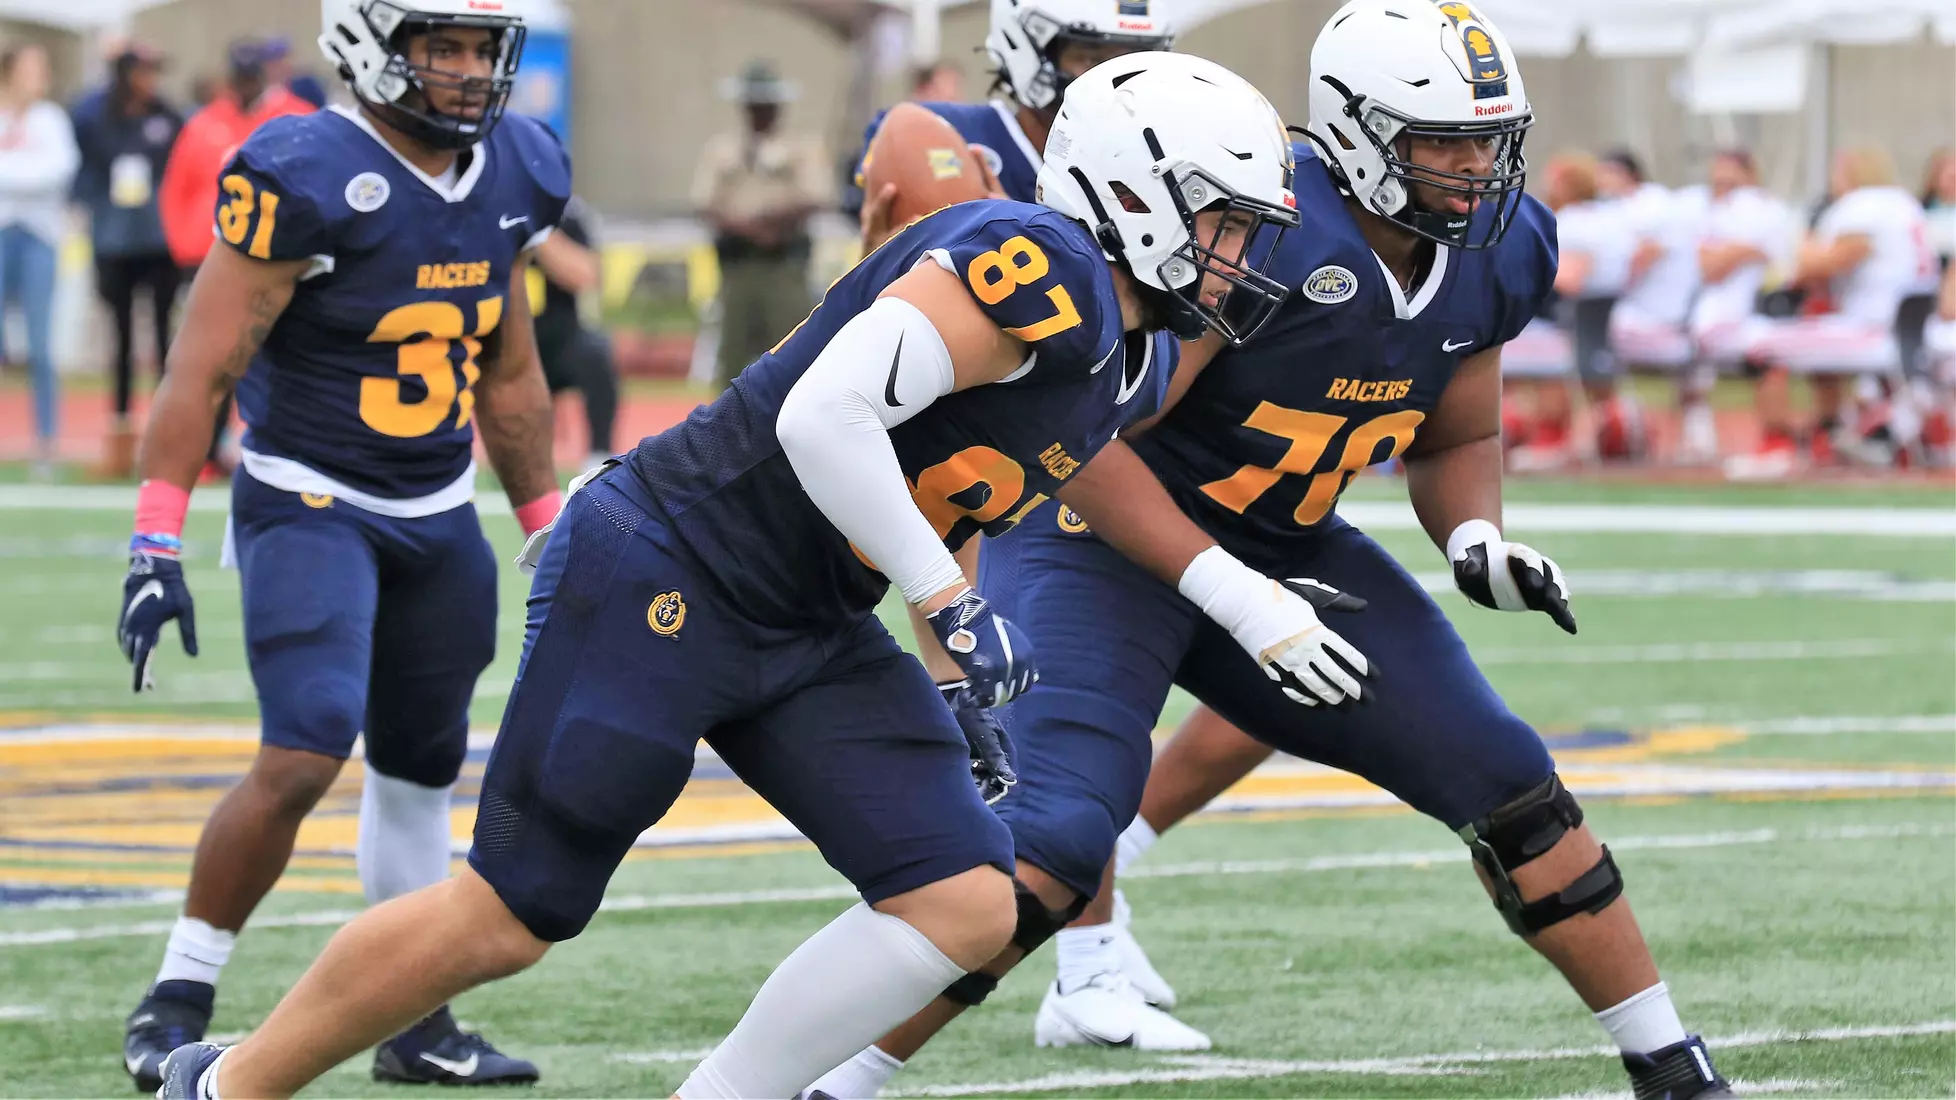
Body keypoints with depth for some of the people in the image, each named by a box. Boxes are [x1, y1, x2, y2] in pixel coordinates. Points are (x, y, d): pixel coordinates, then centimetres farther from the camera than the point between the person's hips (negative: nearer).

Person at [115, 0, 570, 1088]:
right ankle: (178, 1001, -8)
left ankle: (417, 1023, 27)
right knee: (306, 754, -20)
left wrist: (552, 533, 20)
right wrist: (156, 545, -22)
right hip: (308, 505, -7)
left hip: (440, 518, 7)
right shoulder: (306, 180, -18)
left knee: (421, 768, 14)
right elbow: (204, 370, -17)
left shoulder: (514, 176, 4)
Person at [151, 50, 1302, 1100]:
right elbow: (824, 418, -30)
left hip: (811, 630, 9)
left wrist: (962, 696, 19)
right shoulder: (1039, 266, -21)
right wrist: (951, 602, -24)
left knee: (967, 906, -4)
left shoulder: (1129, 367, 11)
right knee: (507, 916, -1)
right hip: (665, 579, -9)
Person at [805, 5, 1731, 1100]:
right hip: (1108, 533, -7)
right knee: (1053, 848, -24)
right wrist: (1238, 601, -32)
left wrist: (1478, 539, -9)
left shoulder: (1497, 255, -5)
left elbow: (1456, 443, 14)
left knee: (1509, 789, 1)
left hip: (1283, 547, 7)